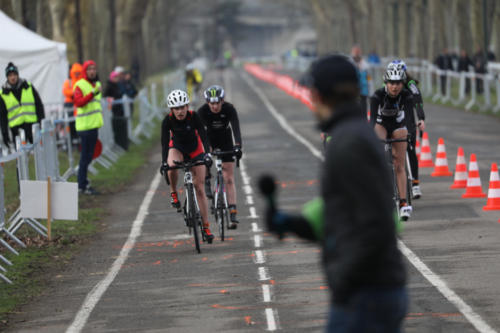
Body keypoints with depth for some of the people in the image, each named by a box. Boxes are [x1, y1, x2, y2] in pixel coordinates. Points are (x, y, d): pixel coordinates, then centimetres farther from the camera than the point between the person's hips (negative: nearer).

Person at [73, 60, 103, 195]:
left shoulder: (97, 84, 17)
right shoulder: (79, 85, -10)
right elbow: (78, 102, -25)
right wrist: (93, 93, -32)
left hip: (94, 125, 8)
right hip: (85, 125, -8)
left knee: (89, 155, 13)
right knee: (86, 155, -8)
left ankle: (83, 181, 22)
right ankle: (82, 185, -5)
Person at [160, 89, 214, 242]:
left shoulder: (194, 116, -25)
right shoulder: (168, 120, -24)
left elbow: (203, 136, -31)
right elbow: (164, 142, -28)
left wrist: (206, 154, -47)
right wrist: (164, 162, -42)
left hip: (195, 149, 0)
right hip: (177, 148, 0)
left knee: (200, 189, -3)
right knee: (172, 167, -37)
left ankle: (206, 227, 1)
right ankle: (173, 193, -9)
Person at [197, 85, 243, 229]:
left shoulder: (229, 109, -28)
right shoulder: (202, 111, -28)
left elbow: (236, 128, -38)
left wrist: (237, 146, -54)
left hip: (225, 140, -2)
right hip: (209, 138, 2)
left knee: (229, 179, -6)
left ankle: (233, 214, -10)